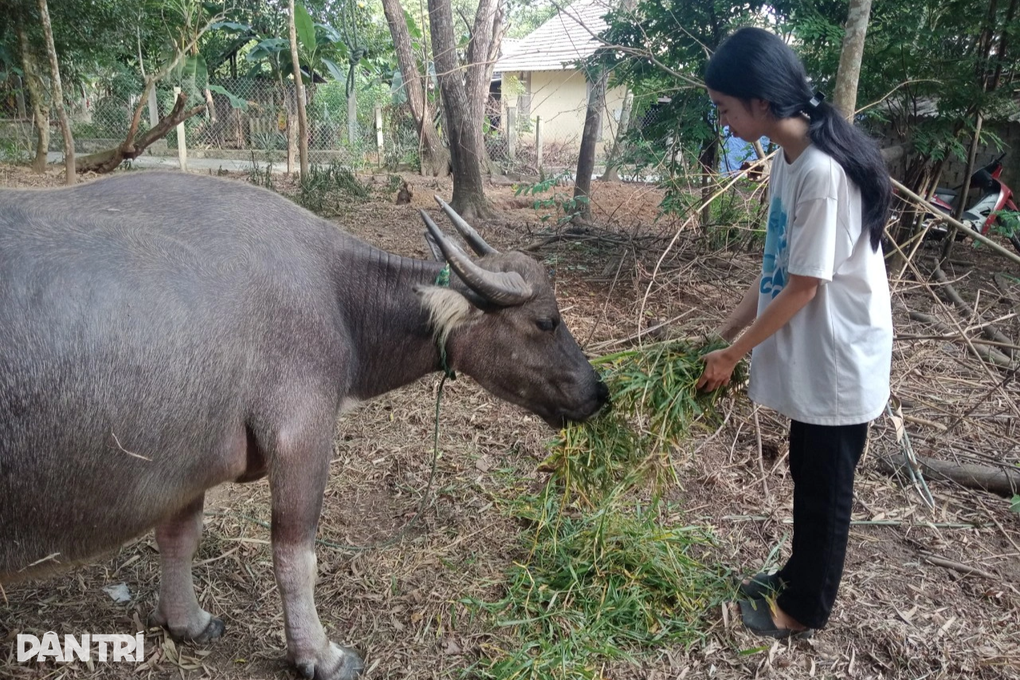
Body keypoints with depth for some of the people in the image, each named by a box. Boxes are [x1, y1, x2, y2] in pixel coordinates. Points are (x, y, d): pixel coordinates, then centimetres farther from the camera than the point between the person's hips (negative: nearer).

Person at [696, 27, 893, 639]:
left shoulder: (823, 170, -26)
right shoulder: (788, 158, 3)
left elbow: (803, 289, -22)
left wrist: (733, 355, -11)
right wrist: (727, 331, 8)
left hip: (838, 359, -8)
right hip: (813, 356, 8)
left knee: (825, 488, 10)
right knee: (808, 478, 23)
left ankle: (804, 608, 30)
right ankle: (799, 577, 43)